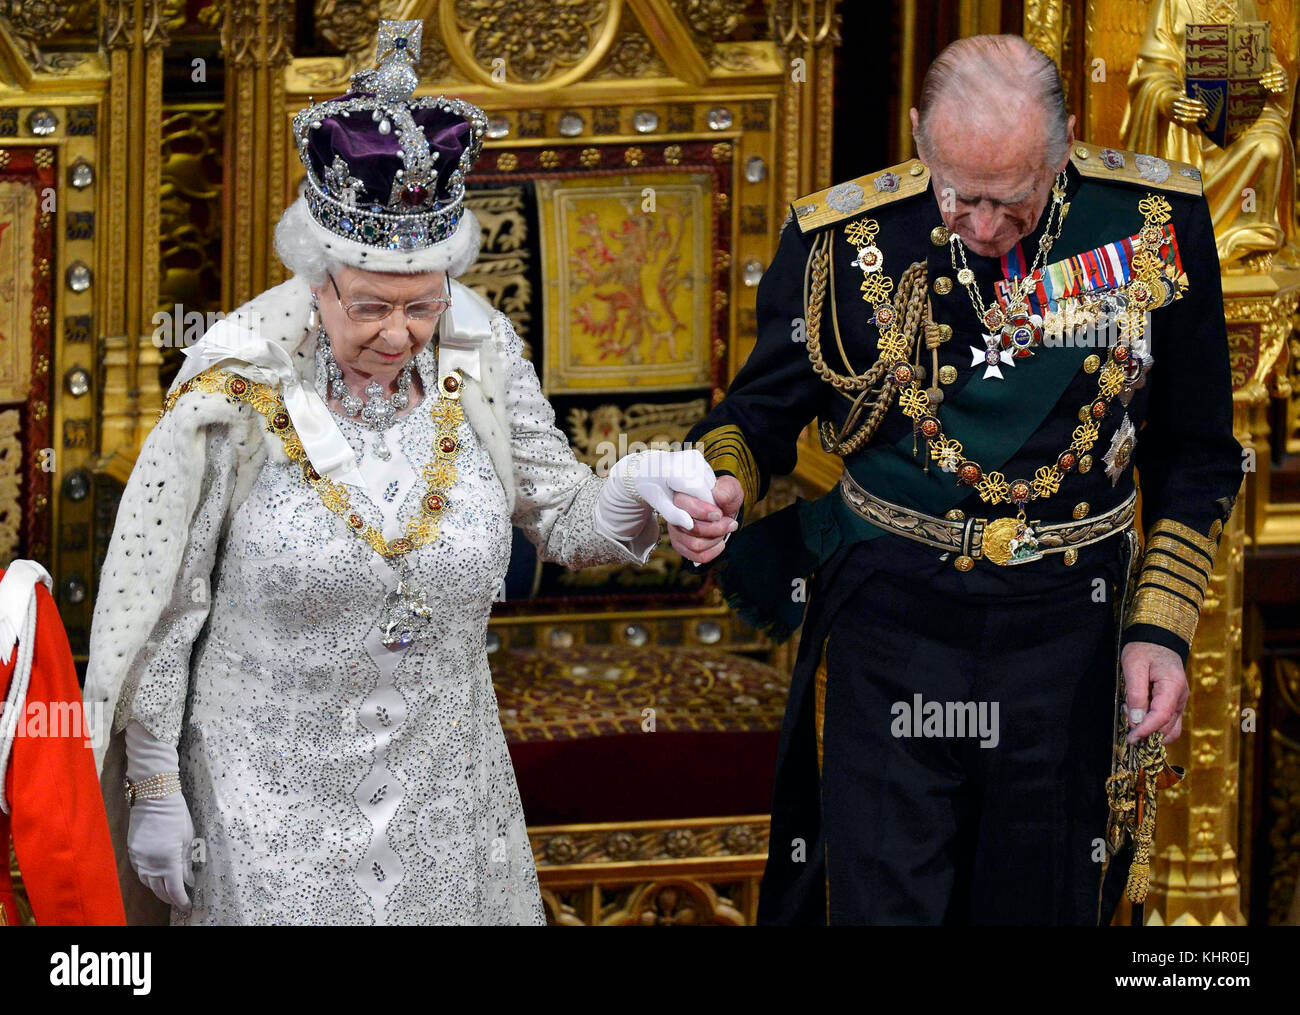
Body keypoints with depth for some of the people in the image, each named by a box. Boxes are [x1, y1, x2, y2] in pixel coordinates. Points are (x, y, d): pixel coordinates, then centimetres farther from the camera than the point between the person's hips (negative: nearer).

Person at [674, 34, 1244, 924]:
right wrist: (723, 480, -19)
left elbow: (1195, 455, 5)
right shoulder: (845, 240, -9)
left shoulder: (1157, 223, -6)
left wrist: (1162, 626, -2)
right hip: (891, 625, -1)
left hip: (1070, 640, 1)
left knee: (1048, 905, 11)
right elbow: (763, 410, 4)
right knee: (881, 900, -4)